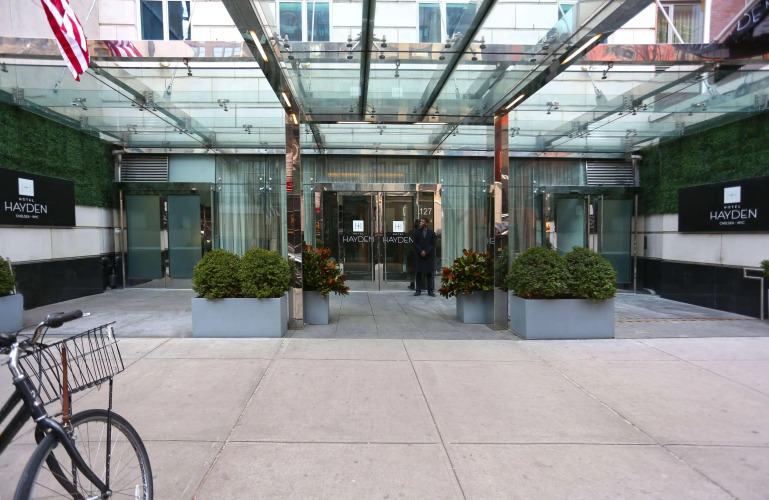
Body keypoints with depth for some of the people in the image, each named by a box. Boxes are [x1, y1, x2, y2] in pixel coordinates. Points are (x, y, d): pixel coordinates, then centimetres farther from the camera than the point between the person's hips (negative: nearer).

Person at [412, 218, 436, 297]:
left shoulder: (431, 233, 5)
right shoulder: (416, 232, 8)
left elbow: (433, 245, 1)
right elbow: (415, 244, 3)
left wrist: (426, 252, -11)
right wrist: (421, 252, -11)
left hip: (429, 256, -1)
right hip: (419, 256, 1)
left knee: (429, 274, 2)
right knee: (419, 273, 1)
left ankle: (430, 291, 5)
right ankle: (418, 290, 5)